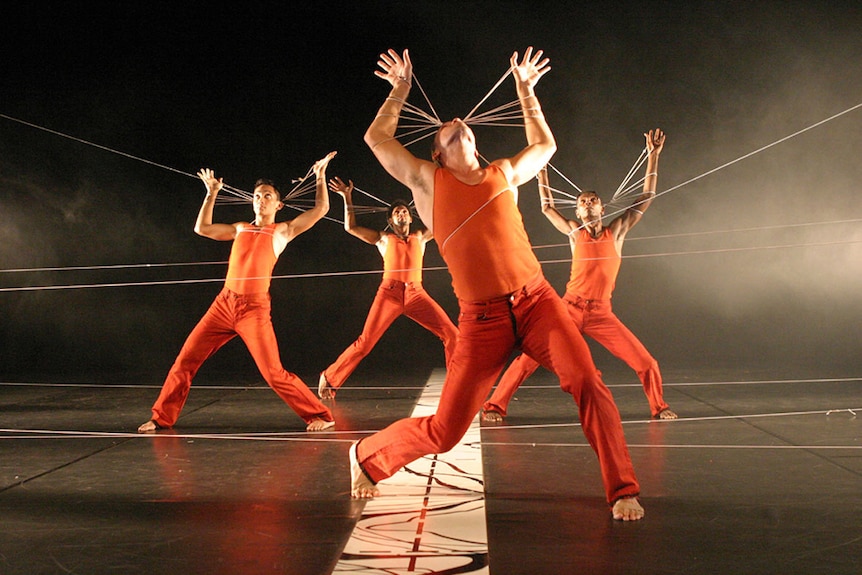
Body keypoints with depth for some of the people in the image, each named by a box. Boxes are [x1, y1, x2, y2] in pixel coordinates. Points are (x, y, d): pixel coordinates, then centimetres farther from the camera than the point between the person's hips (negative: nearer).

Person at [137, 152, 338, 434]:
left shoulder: (283, 230, 7)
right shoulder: (241, 228, 19)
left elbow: (320, 209, 1)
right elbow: (202, 228, 25)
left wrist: (320, 175, 5)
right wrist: (211, 193, 27)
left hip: (255, 308, -5)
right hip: (224, 303, 5)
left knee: (274, 374, -10)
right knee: (186, 359, 3)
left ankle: (320, 416, 2)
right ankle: (162, 418, 17)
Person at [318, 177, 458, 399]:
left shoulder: (419, 237, 23)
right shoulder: (384, 238, 19)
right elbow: (351, 227, 19)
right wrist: (347, 197, 18)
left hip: (416, 294, 2)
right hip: (389, 293, -2)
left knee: (451, 334, -11)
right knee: (365, 342, -7)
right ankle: (329, 378, 8)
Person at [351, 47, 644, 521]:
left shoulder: (504, 173, 20)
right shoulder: (427, 181, 12)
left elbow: (545, 146, 38)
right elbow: (376, 138, 16)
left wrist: (526, 91, 41)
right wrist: (399, 91, 28)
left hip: (536, 301, 3)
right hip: (482, 318, -3)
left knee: (588, 384, -20)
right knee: (443, 432, -1)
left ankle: (622, 491, -5)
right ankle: (366, 456, 26)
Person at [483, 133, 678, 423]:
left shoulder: (616, 231, 6)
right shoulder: (575, 232, 7)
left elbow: (647, 196, 7)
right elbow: (547, 207, 18)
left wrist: (653, 155, 4)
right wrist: (541, 168, 17)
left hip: (602, 314, 1)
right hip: (570, 309, 0)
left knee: (646, 363, -4)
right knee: (529, 358, -11)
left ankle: (659, 407, 21)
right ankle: (494, 406, -3)